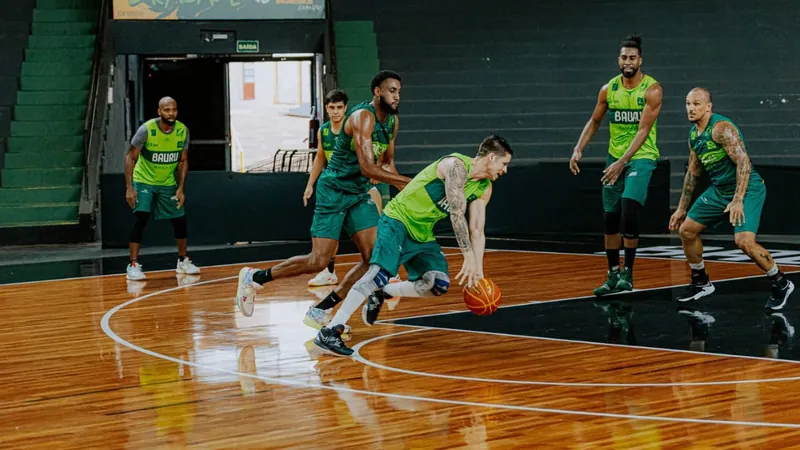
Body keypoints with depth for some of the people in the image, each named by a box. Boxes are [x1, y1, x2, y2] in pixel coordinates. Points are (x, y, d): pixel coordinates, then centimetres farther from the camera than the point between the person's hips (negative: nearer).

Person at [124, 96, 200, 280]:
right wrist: (129, 187, -22)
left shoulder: (182, 131, -12)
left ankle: (183, 261, 25)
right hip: (144, 181, -4)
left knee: (180, 220, 7)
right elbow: (130, 157, -15)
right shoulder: (146, 129, -23)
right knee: (141, 218, -19)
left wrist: (180, 188, -8)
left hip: (168, 183, 4)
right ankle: (133, 265, -15)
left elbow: (183, 161, -1)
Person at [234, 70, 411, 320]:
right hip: (334, 190, -8)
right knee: (318, 261, -11)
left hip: (359, 194, 8)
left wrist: (404, 190, 3)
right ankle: (254, 277, 8)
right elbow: (368, 168, -29)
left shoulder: (392, 121, 6)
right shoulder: (363, 117, -21)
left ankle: (319, 311, 3)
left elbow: (388, 162, 19)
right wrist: (409, 182, -28)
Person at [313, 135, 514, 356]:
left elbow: (477, 231, 8)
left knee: (439, 285, -5)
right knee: (380, 272, -26)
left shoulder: (484, 188, 7)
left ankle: (381, 294, 12)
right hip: (398, 220, -9)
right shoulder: (456, 165, -20)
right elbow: (457, 214, -27)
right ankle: (330, 331, -28)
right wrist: (468, 256, -31)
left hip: (423, 234, 9)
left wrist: (478, 270, -4)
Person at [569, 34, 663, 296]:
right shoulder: (608, 89, 1)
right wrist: (578, 150, 2)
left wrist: (622, 163, -24)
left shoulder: (651, 90, -13)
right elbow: (594, 121, 14)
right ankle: (613, 275, 19)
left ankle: (628, 273, -11)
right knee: (610, 218, 6)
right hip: (615, 157, 5)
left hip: (641, 157, -5)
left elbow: (643, 131, -18)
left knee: (629, 210, -22)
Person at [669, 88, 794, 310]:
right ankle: (701, 283, 26)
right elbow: (693, 173, 19)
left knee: (744, 241, -24)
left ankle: (781, 284, -4)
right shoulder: (693, 134, 8)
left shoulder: (722, 128, -20)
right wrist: (681, 208, 20)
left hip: (747, 189, -9)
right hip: (719, 190, 9)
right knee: (687, 230, 8)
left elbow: (743, 162, -26)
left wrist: (738, 200, -31)